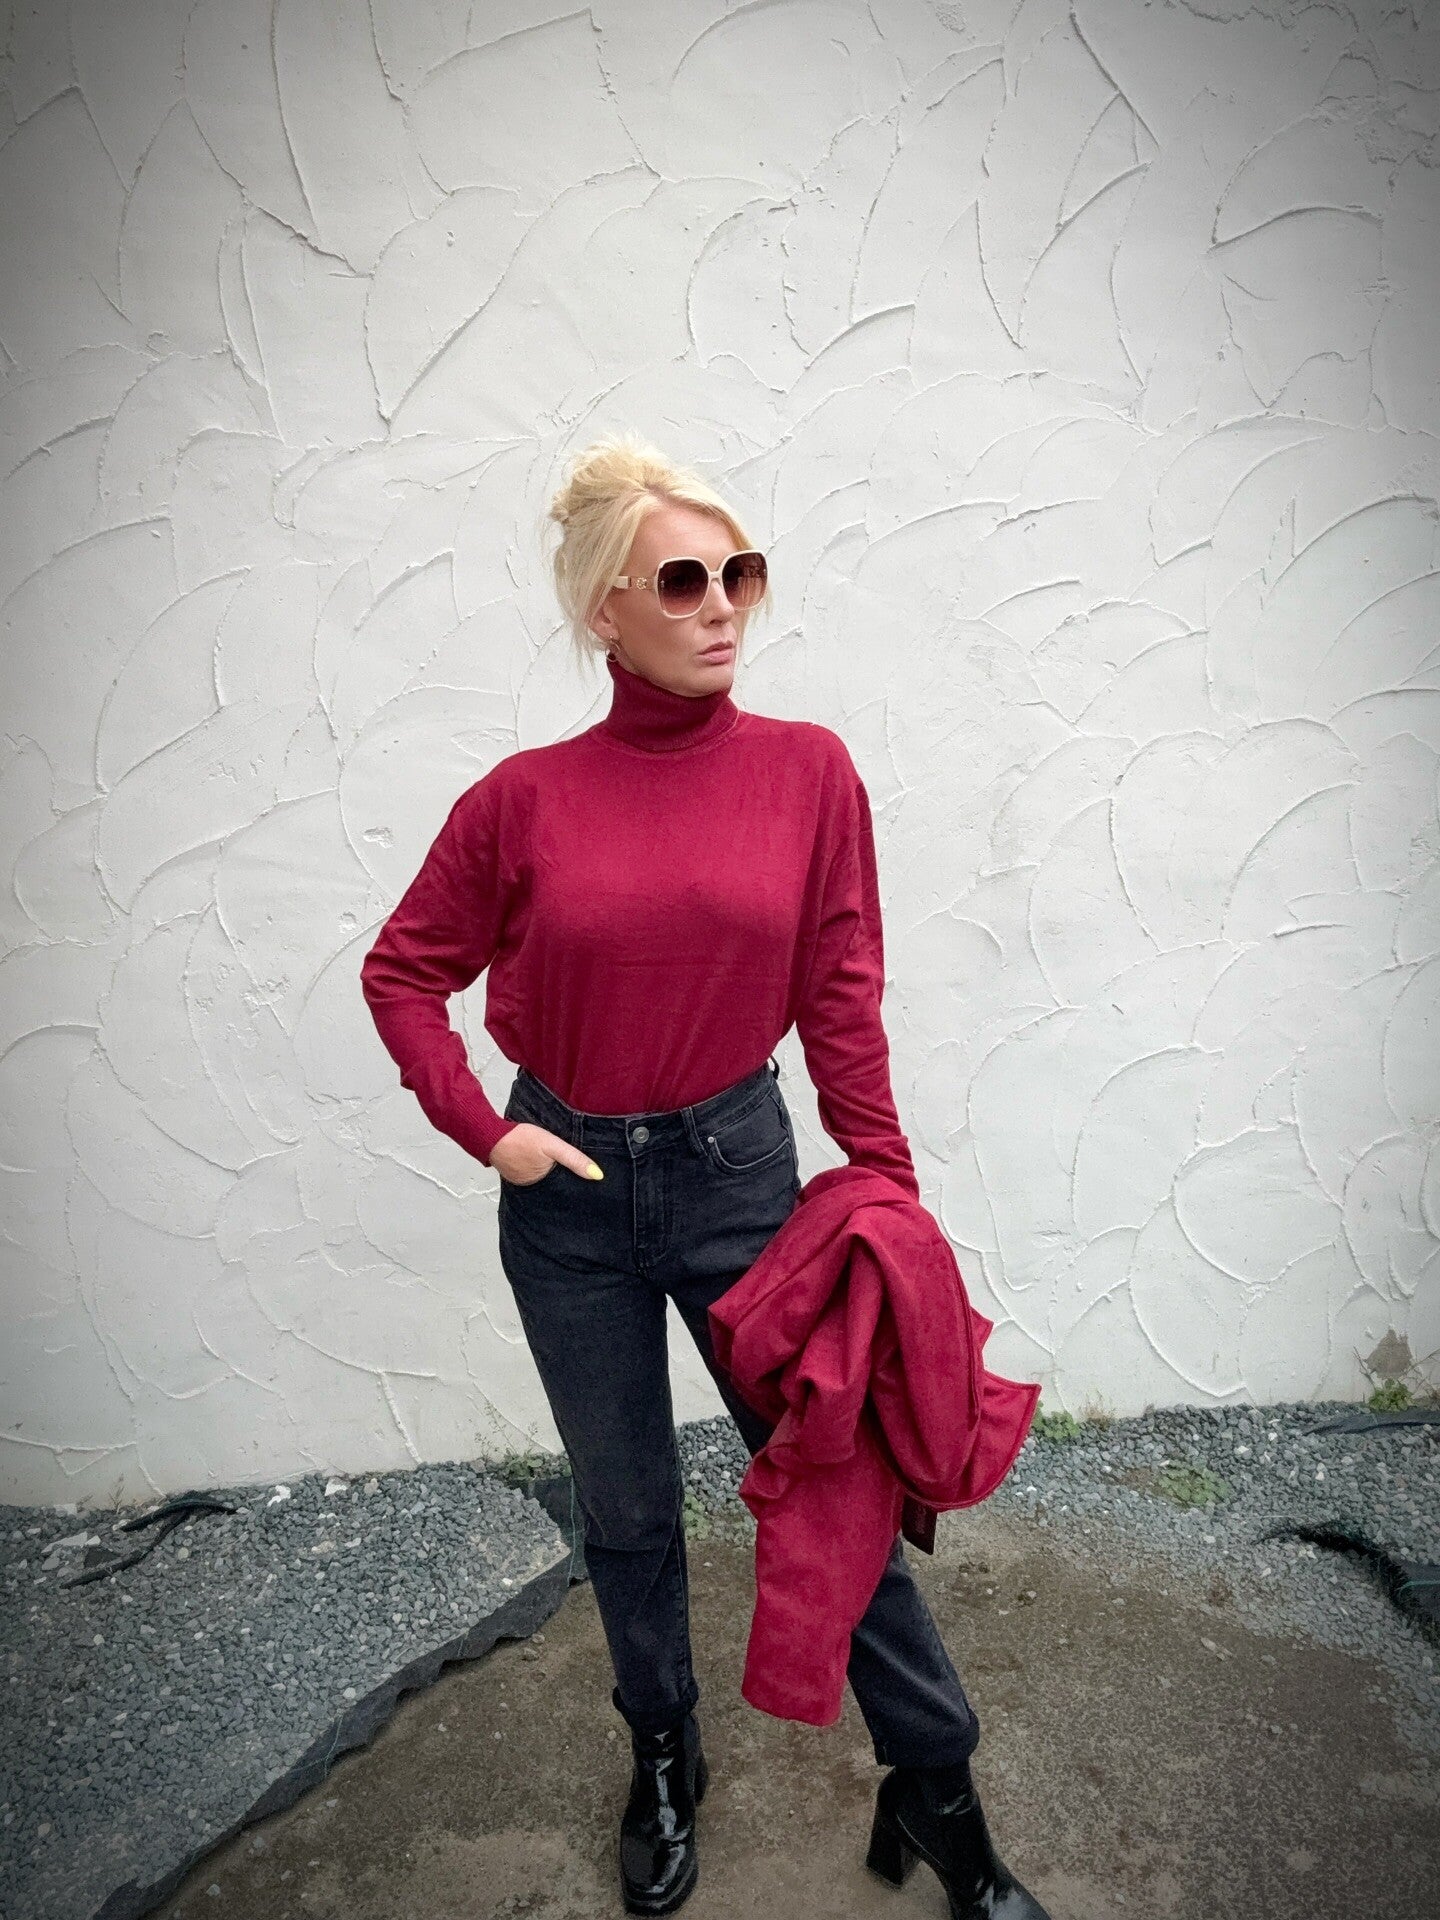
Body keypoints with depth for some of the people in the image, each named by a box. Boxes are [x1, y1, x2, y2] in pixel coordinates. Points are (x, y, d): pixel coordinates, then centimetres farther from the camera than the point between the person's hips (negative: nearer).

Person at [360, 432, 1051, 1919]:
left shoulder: (807, 769, -7)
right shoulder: (524, 797, -8)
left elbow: (842, 1001, -4)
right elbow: (402, 972, 3)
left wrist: (887, 1192, -4)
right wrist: (480, 1127, -8)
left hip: (739, 1170, 0)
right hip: (568, 1194, 1)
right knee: (627, 1512, 18)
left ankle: (934, 1790, 33)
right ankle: (664, 1762, 45)